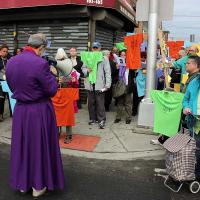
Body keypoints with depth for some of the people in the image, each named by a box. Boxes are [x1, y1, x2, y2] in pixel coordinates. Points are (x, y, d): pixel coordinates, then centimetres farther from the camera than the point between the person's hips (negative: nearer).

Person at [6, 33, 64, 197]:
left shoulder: (10, 62, -1)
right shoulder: (41, 63, -21)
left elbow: (12, 87, 9)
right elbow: (52, 90, -14)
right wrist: (51, 74, 2)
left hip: (20, 110, 6)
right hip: (40, 111, -5)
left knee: (22, 145, 20)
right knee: (39, 146, 11)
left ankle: (22, 183, 36)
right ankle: (38, 186, 26)